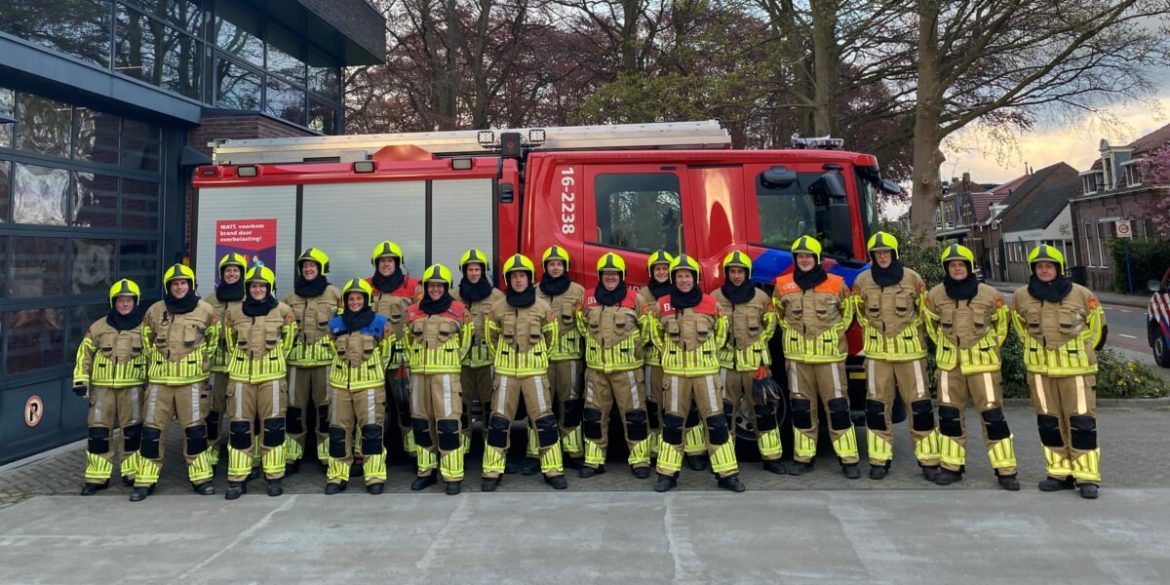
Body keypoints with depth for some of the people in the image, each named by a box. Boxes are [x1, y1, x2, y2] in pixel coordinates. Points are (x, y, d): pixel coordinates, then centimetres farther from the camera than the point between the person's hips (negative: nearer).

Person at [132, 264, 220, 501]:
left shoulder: (205, 310, -1)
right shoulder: (155, 311, 4)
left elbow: (214, 338, 13)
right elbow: (146, 338, 19)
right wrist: (155, 360, 14)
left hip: (192, 379, -2)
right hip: (160, 379, 2)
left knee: (195, 430, 2)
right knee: (151, 430, 4)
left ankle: (200, 477, 14)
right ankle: (145, 480, 15)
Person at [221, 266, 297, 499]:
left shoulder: (283, 311, 0)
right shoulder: (234, 312, 6)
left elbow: (289, 337, 11)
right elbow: (229, 340, 19)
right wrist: (238, 359, 15)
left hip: (272, 374, -2)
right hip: (241, 375, 2)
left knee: (273, 425, 0)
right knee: (239, 426, 3)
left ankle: (274, 477, 9)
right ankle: (237, 479, 11)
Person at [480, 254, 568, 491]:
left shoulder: (542, 307, 0)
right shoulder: (497, 308, 1)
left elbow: (550, 336, 14)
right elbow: (490, 337, 15)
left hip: (535, 371, 0)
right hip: (506, 371, 0)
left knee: (545, 420, 0)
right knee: (499, 421, 2)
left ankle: (553, 470, 10)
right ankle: (492, 472, 13)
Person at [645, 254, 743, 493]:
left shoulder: (711, 303, 2)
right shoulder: (662, 305, 1)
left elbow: (721, 332, 16)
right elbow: (654, 331, 16)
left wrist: (710, 353, 9)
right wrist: (668, 352, 9)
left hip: (706, 370, 0)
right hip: (675, 371, 0)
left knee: (716, 421, -1)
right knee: (672, 423, 6)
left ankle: (727, 473, 7)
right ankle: (667, 473, 16)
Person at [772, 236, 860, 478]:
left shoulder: (836, 284, 2)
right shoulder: (783, 285, 5)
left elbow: (847, 312, 15)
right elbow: (778, 314, 19)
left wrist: (833, 333, 7)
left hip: (829, 353, -1)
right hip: (797, 354, 2)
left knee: (838, 405, -3)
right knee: (801, 407, 7)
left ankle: (849, 460, 5)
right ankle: (803, 457, 16)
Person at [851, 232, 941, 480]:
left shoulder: (912, 278, -2)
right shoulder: (862, 281, 2)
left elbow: (924, 311, 11)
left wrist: (911, 333, 11)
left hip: (910, 350, -1)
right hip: (877, 351, 1)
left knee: (920, 404, 0)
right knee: (877, 406, 3)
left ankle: (929, 461, 9)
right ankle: (879, 461, 12)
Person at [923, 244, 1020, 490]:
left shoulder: (989, 295, -5)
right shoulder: (935, 295, -1)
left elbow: (1001, 324, 11)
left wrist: (990, 347, 10)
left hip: (982, 362, -2)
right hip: (949, 363, 2)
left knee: (992, 414, -3)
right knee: (949, 414, 7)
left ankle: (1005, 471, 6)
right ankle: (952, 467, 19)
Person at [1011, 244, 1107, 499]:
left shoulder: (1081, 294, -3)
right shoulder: (1021, 296, 3)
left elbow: (1099, 326, 9)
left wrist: (1084, 351, 10)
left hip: (1075, 367, -3)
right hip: (1039, 368, 3)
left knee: (1081, 421, -3)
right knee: (1049, 422, 8)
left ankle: (1087, 477, 3)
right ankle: (1060, 473, 19)